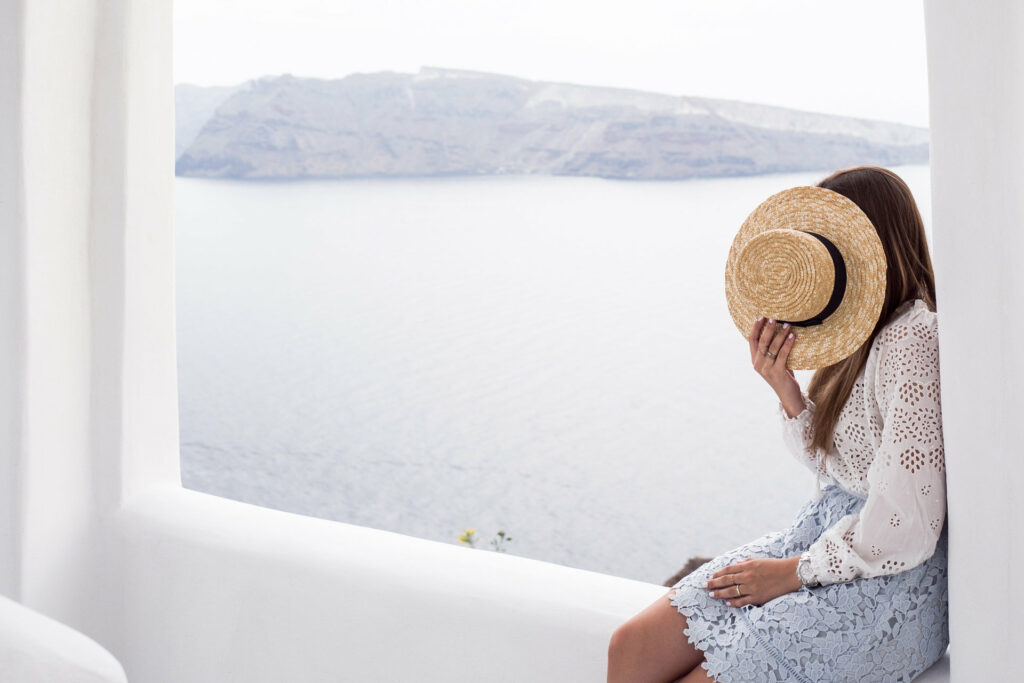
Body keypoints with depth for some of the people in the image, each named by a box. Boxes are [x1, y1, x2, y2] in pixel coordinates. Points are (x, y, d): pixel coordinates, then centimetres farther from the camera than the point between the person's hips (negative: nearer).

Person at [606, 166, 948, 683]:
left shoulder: (913, 343, -21)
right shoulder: (866, 336, 7)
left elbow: (903, 532, -25)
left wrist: (795, 572, -11)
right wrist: (786, 389, -5)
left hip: (893, 580, -9)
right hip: (828, 533, 9)